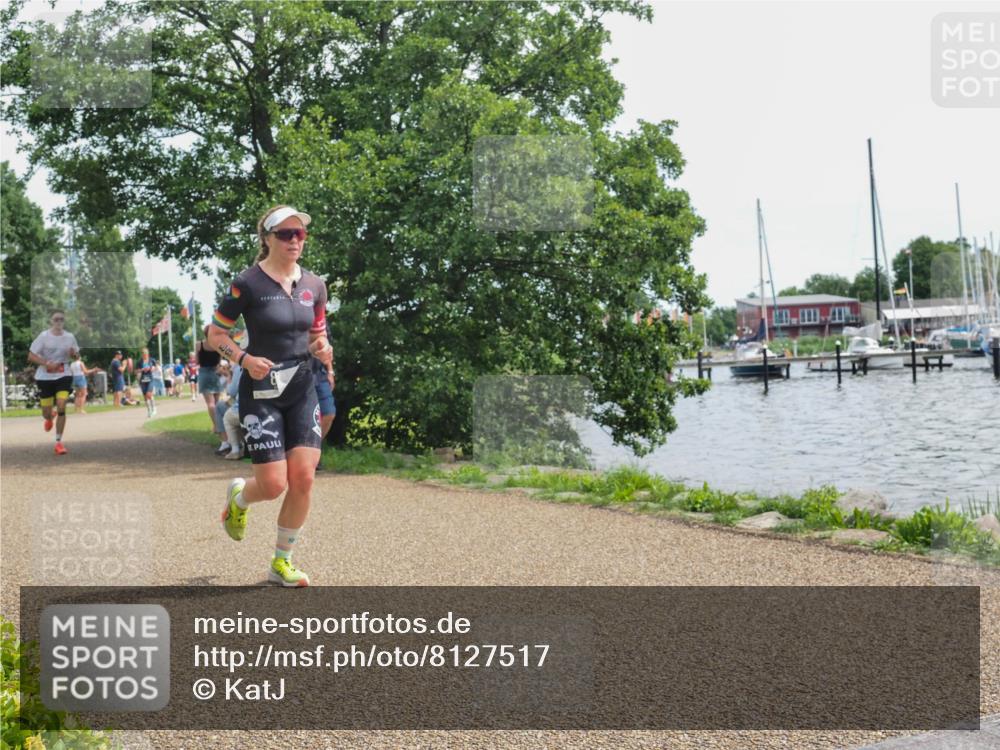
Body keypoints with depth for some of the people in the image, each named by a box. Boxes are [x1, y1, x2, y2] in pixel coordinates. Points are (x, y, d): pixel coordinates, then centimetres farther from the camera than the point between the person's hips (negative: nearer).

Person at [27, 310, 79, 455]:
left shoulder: (69, 337, 0)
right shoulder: (44, 336, -8)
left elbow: (75, 354, 14)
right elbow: (31, 356, -8)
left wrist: (73, 353, -10)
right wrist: (46, 363, -22)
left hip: (64, 376, 1)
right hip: (45, 377, -1)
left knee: (61, 408, -14)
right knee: (47, 412, 6)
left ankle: (59, 442, -3)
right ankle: (49, 417, 48)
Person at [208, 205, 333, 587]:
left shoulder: (314, 285, 6)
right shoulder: (248, 284, -9)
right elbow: (215, 333, -2)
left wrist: (321, 349, -5)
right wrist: (244, 359, -18)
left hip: (302, 389, 5)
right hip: (261, 391, -4)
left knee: (303, 479, -3)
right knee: (274, 484, -8)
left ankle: (282, 563, 15)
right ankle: (238, 496, 31)